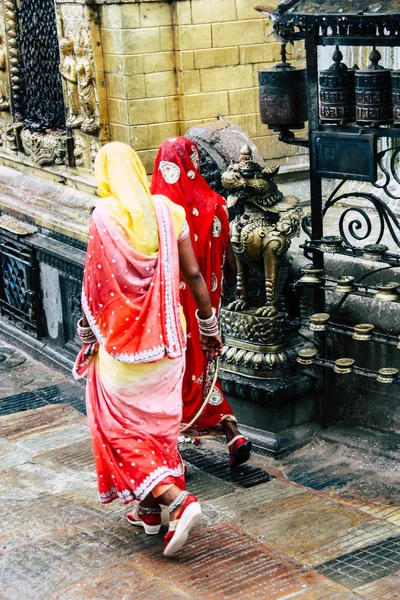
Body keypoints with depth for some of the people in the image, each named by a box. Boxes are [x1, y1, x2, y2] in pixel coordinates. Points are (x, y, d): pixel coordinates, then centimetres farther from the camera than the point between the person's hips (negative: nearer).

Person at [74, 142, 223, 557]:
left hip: (122, 340, -5)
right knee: (159, 421, 18)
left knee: (121, 427, 5)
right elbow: (192, 275, 1)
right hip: (166, 338, 5)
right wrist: (209, 327, 11)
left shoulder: (103, 218, -13)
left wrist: (87, 336, 3)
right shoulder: (168, 211, -1)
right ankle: (150, 510, 26)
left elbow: (94, 286, -11)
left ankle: (177, 500, -12)